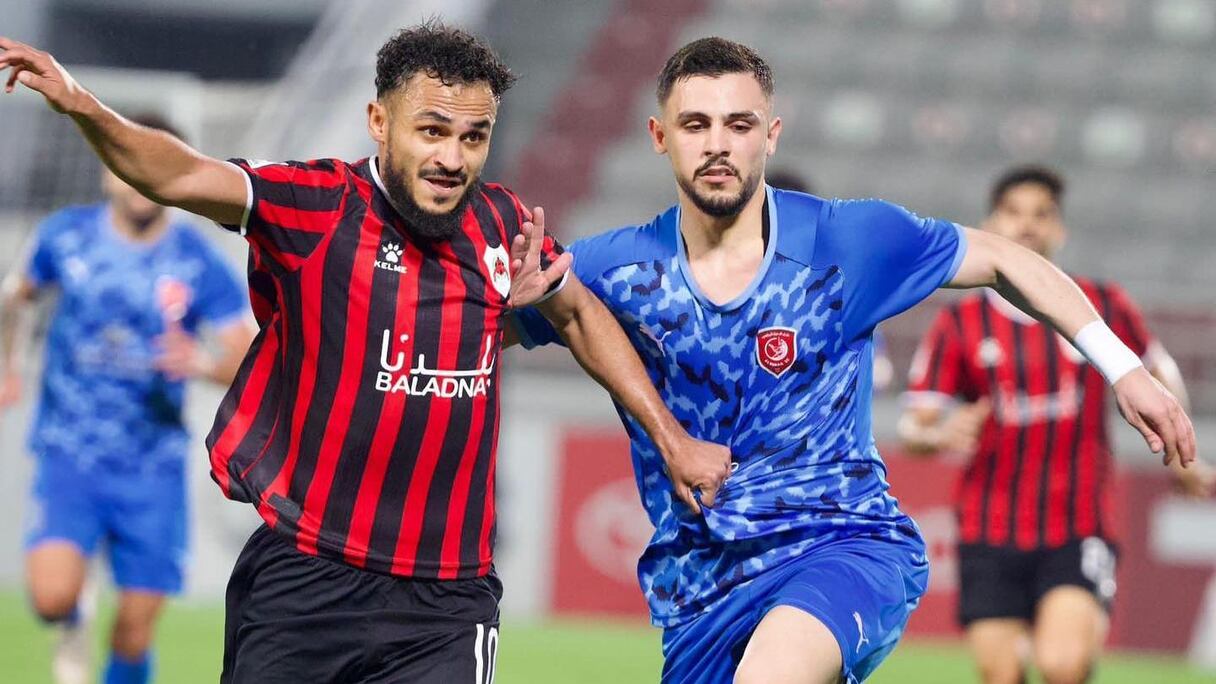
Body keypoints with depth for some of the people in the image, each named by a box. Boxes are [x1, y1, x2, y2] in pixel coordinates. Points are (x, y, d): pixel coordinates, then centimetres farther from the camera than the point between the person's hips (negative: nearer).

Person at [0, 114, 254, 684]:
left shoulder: (199, 265, -6)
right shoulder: (65, 236, -1)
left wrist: (203, 364, -26)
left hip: (153, 470, 0)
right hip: (69, 456, 0)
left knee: (135, 633, -1)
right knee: (52, 596, -20)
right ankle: (73, 627, 16)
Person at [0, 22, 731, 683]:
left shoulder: (504, 223, 5)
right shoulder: (316, 207, -8)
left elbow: (580, 314, 23)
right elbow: (180, 176, -22)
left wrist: (674, 440, 23)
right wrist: (83, 108, -39)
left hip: (448, 598, 3)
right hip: (305, 577, -3)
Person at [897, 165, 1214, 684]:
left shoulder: (1104, 308, 3)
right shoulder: (959, 324, 2)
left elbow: (1159, 377, 20)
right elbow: (913, 427, -1)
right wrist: (941, 436, -22)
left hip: (1079, 533, -1)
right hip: (989, 536, 1)